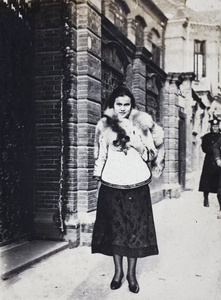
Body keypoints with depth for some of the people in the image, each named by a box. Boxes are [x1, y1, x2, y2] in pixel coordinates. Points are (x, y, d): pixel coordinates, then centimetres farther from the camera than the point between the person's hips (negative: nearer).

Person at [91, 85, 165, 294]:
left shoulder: (142, 123, -1)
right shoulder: (104, 125, 2)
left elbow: (158, 140, 12)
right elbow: (100, 153, 11)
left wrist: (156, 165, 13)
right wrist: (98, 175, 12)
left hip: (136, 184, -1)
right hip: (111, 184, 1)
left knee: (136, 228, 3)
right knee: (114, 227, 7)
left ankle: (131, 273, 16)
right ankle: (118, 270, 22)